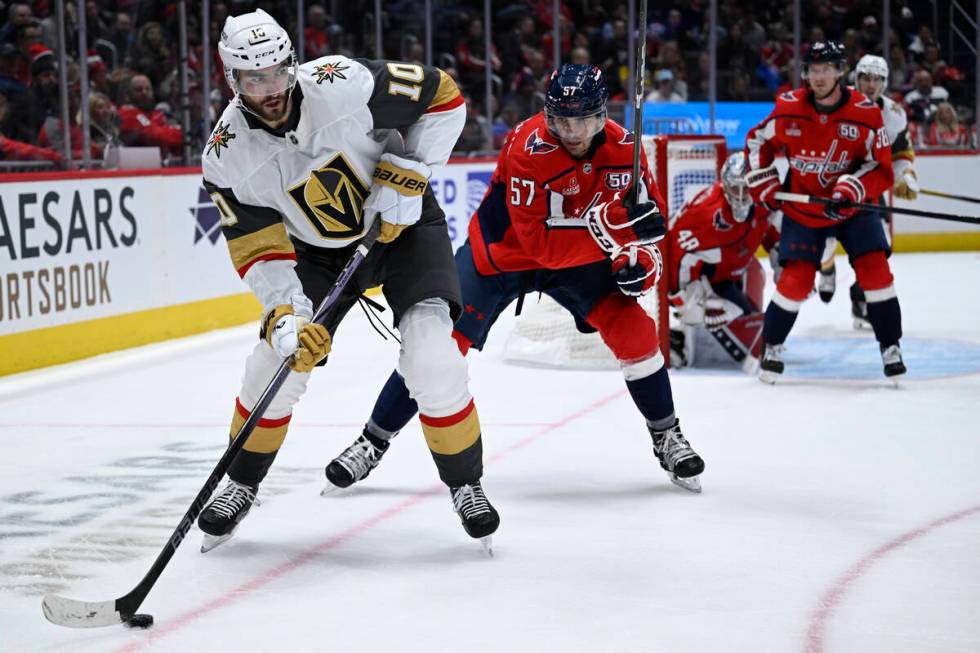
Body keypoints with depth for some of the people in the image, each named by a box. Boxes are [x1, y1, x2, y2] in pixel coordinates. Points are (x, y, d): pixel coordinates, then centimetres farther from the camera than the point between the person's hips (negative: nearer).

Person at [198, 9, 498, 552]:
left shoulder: (344, 85, -28)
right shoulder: (227, 157, -18)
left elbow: (442, 96, -16)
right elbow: (259, 248, -15)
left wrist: (405, 174, -21)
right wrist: (286, 313, -30)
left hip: (404, 224, -3)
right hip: (321, 251, 3)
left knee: (431, 354, -20)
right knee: (277, 359, -4)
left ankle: (465, 485, 0)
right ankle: (242, 485, 21)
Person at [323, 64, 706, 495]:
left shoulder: (622, 147, -16)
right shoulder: (527, 148, -32)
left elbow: (647, 210, -3)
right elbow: (539, 241, -36)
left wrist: (639, 257, -21)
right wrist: (604, 225, -46)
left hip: (580, 257, 4)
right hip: (500, 252, -3)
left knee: (633, 329, -13)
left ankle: (667, 438, 7)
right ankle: (372, 443, 5)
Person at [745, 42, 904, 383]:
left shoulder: (865, 112, -16)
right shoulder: (788, 108, -11)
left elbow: (881, 169, -12)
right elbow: (757, 141, 6)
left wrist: (851, 188, -28)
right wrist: (764, 184, 1)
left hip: (853, 206, 0)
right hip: (802, 208, 0)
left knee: (875, 269, -11)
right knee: (796, 279, -9)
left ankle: (890, 347, 5)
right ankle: (771, 346, 12)